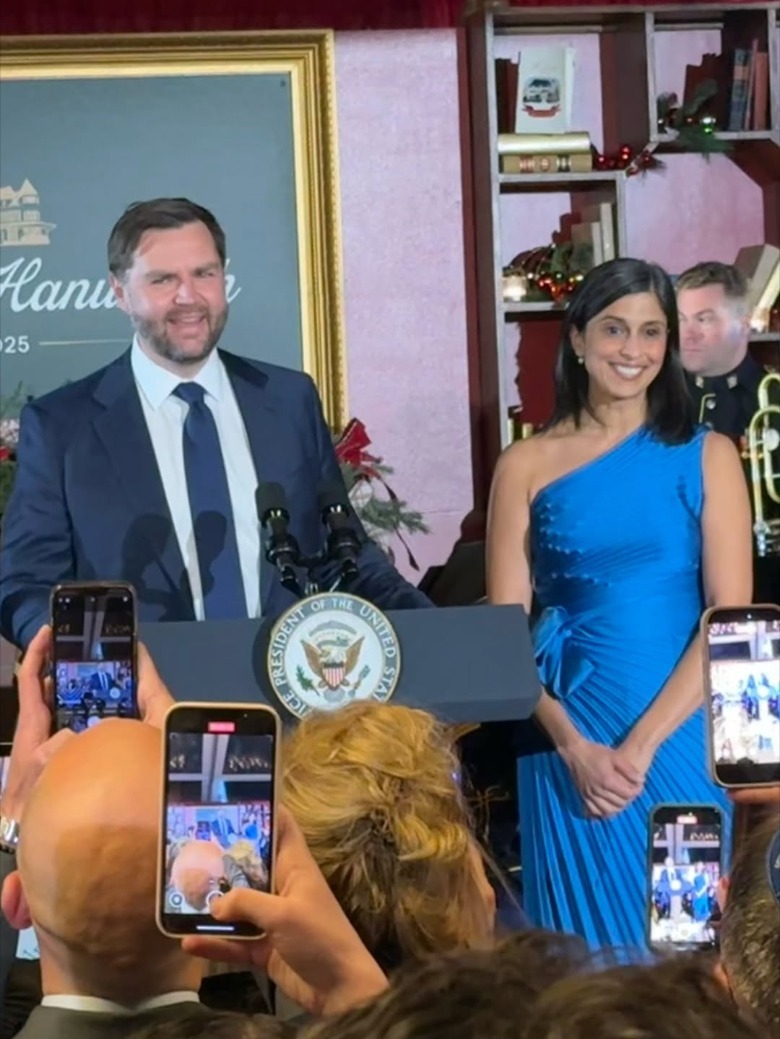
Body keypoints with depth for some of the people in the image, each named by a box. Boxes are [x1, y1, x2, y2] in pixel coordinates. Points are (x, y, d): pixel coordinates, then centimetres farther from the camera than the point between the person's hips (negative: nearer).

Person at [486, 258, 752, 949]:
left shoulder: (706, 456, 4)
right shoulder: (527, 465, 4)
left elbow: (731, 615, -4)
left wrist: (643, 743, -13)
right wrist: (574, 747, -12)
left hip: (682, 733, 0)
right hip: (568, 739, 0)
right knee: (582, 944, 6)